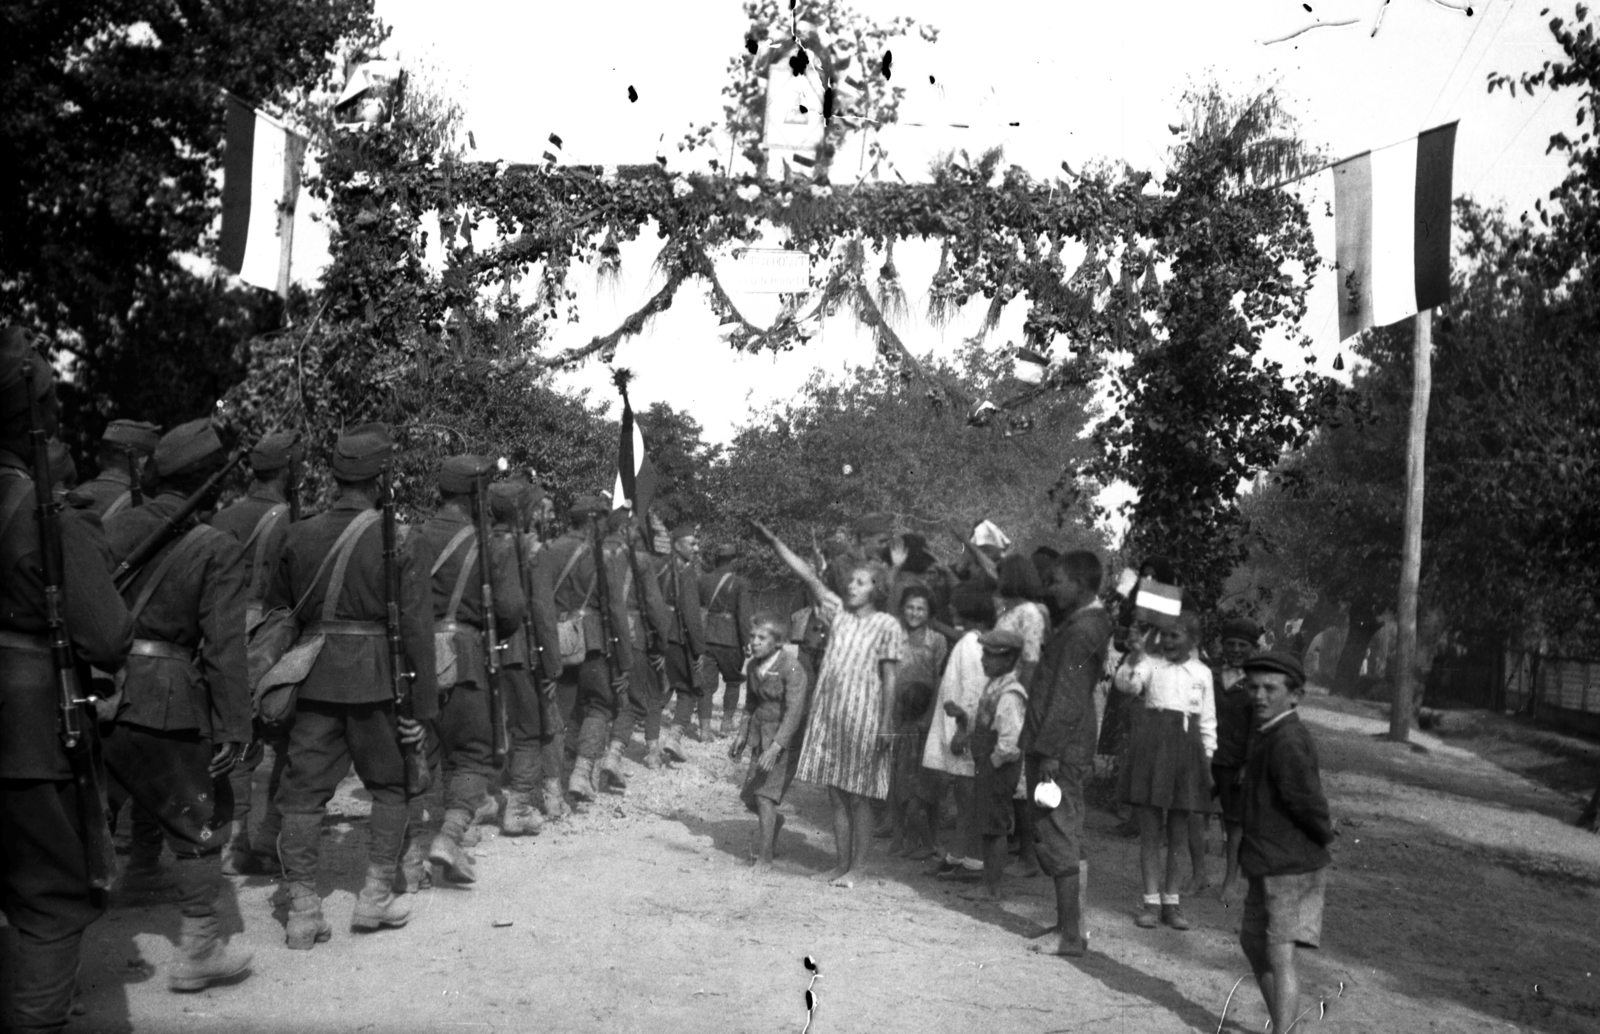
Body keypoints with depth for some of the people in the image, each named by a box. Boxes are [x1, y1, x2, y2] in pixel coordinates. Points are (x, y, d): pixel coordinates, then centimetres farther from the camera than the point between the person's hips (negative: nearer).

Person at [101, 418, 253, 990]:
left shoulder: (114, 525, 5)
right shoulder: (219, 548, -8)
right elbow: (224, 645, -12)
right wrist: (234, 726, -9)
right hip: (163, 699, -4)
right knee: (202, 818, 9)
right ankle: (199, 950, 15)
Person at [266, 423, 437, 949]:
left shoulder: (300, 536, 3)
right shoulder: (404, 541, -8)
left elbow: (275, 613, 10)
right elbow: (415, 628, -10)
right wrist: (421, 706, -5)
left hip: (314, 677, 3)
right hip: (375, 677, -3)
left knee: (304, 790, 8)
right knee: (392, 784, 15)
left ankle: (302, 909, 9)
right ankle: (378, 894, 16)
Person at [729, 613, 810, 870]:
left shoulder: (791, 669, -20)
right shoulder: (753, 666, 4)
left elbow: (794, 712, -25)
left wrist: (775, 748, -31)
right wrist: (742, 735, 17)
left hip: (785, 739, -7)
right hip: (760, 735, 7)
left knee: (765, 795, -13)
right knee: (749, 796, 10)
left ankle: (764, 858, -1)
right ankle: (774, 822, 43)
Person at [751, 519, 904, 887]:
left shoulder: (887, 625, -4)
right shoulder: (839, 612, 10)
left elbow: (889, 679, -7)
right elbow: (809, 577, 8)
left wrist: (886, 725, -12)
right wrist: (774, 541, 4)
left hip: (862, 719, -5)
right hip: (828, 715, 5)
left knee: (858, 798, 2)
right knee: (836, 796, 10)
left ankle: (857, 867, 10)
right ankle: (840, 864, 18)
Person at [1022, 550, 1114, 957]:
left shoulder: (1082, 629, -18)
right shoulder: (1093, 621, 14)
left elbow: (1067, 699, -22)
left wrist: (1049, 751, -22)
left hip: (1059, 751, -10)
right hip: (1070, 749, 10)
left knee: (1057, 840, -4)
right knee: (1068, 841, 16)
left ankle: (1070, 934, 1)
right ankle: (1070, 921, 24)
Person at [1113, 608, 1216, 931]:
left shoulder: (1202, 672, 8)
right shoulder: (1151, 665, 2)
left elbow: (1208, 720, 13)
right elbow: (1125, 684, -17)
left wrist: (1209, 759, 9)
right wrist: (1133, 657, -34)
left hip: (1187, 747, 2)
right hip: (1151, 744, -2)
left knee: (1179, 832, 7)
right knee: (1149, 829, 2)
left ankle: (1171, 900, 18)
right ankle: (1151, 900, 9)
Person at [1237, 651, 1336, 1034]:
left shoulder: (1288, 742, -22)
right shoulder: (1268, 735, 10)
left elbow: (1308, 802, -23)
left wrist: (1323, 834, -7)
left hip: (1292, 868, -11)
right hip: (1267, 863, 11)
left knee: (1280, 955, -13)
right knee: (1253, 943, 22)